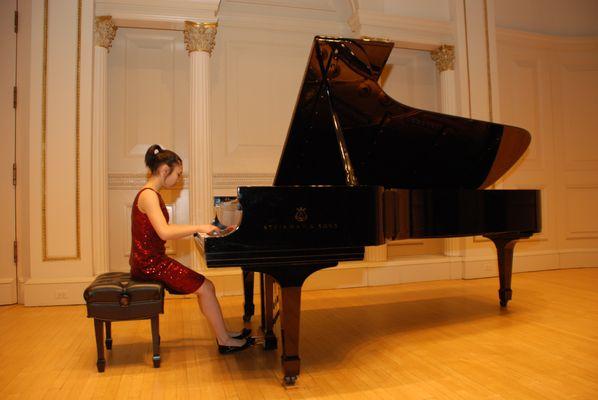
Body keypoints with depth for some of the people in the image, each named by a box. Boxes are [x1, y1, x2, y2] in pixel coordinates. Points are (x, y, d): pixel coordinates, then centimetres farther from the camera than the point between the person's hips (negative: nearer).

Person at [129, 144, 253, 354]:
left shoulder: (152, 194, 13)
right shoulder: (148, 195, -18)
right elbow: (164, 233, -30)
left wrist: (196, 229, 12)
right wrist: (198, 228, -24)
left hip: (153, 260, 9)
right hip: (149, 264, -9)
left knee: (207, 287, 8)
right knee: (205, 288, -8)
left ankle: (223, 334, 17)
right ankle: (224, 341, 3)